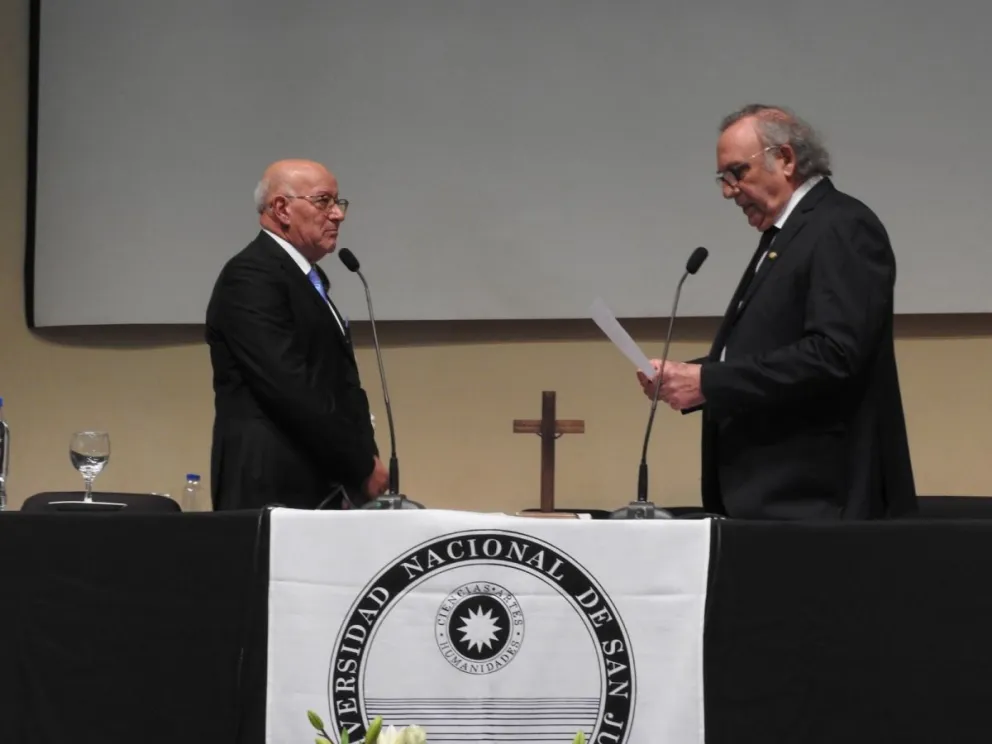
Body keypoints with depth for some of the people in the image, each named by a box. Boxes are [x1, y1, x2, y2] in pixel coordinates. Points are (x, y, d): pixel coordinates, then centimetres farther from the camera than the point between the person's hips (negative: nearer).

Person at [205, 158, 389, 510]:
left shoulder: (306, 281, 21)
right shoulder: (251, 277, -9)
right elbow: (288, 389, -18)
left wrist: (365, 458, 2)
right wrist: (362, 464, -14)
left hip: (319, 488, 9)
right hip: (273, 489, -9)